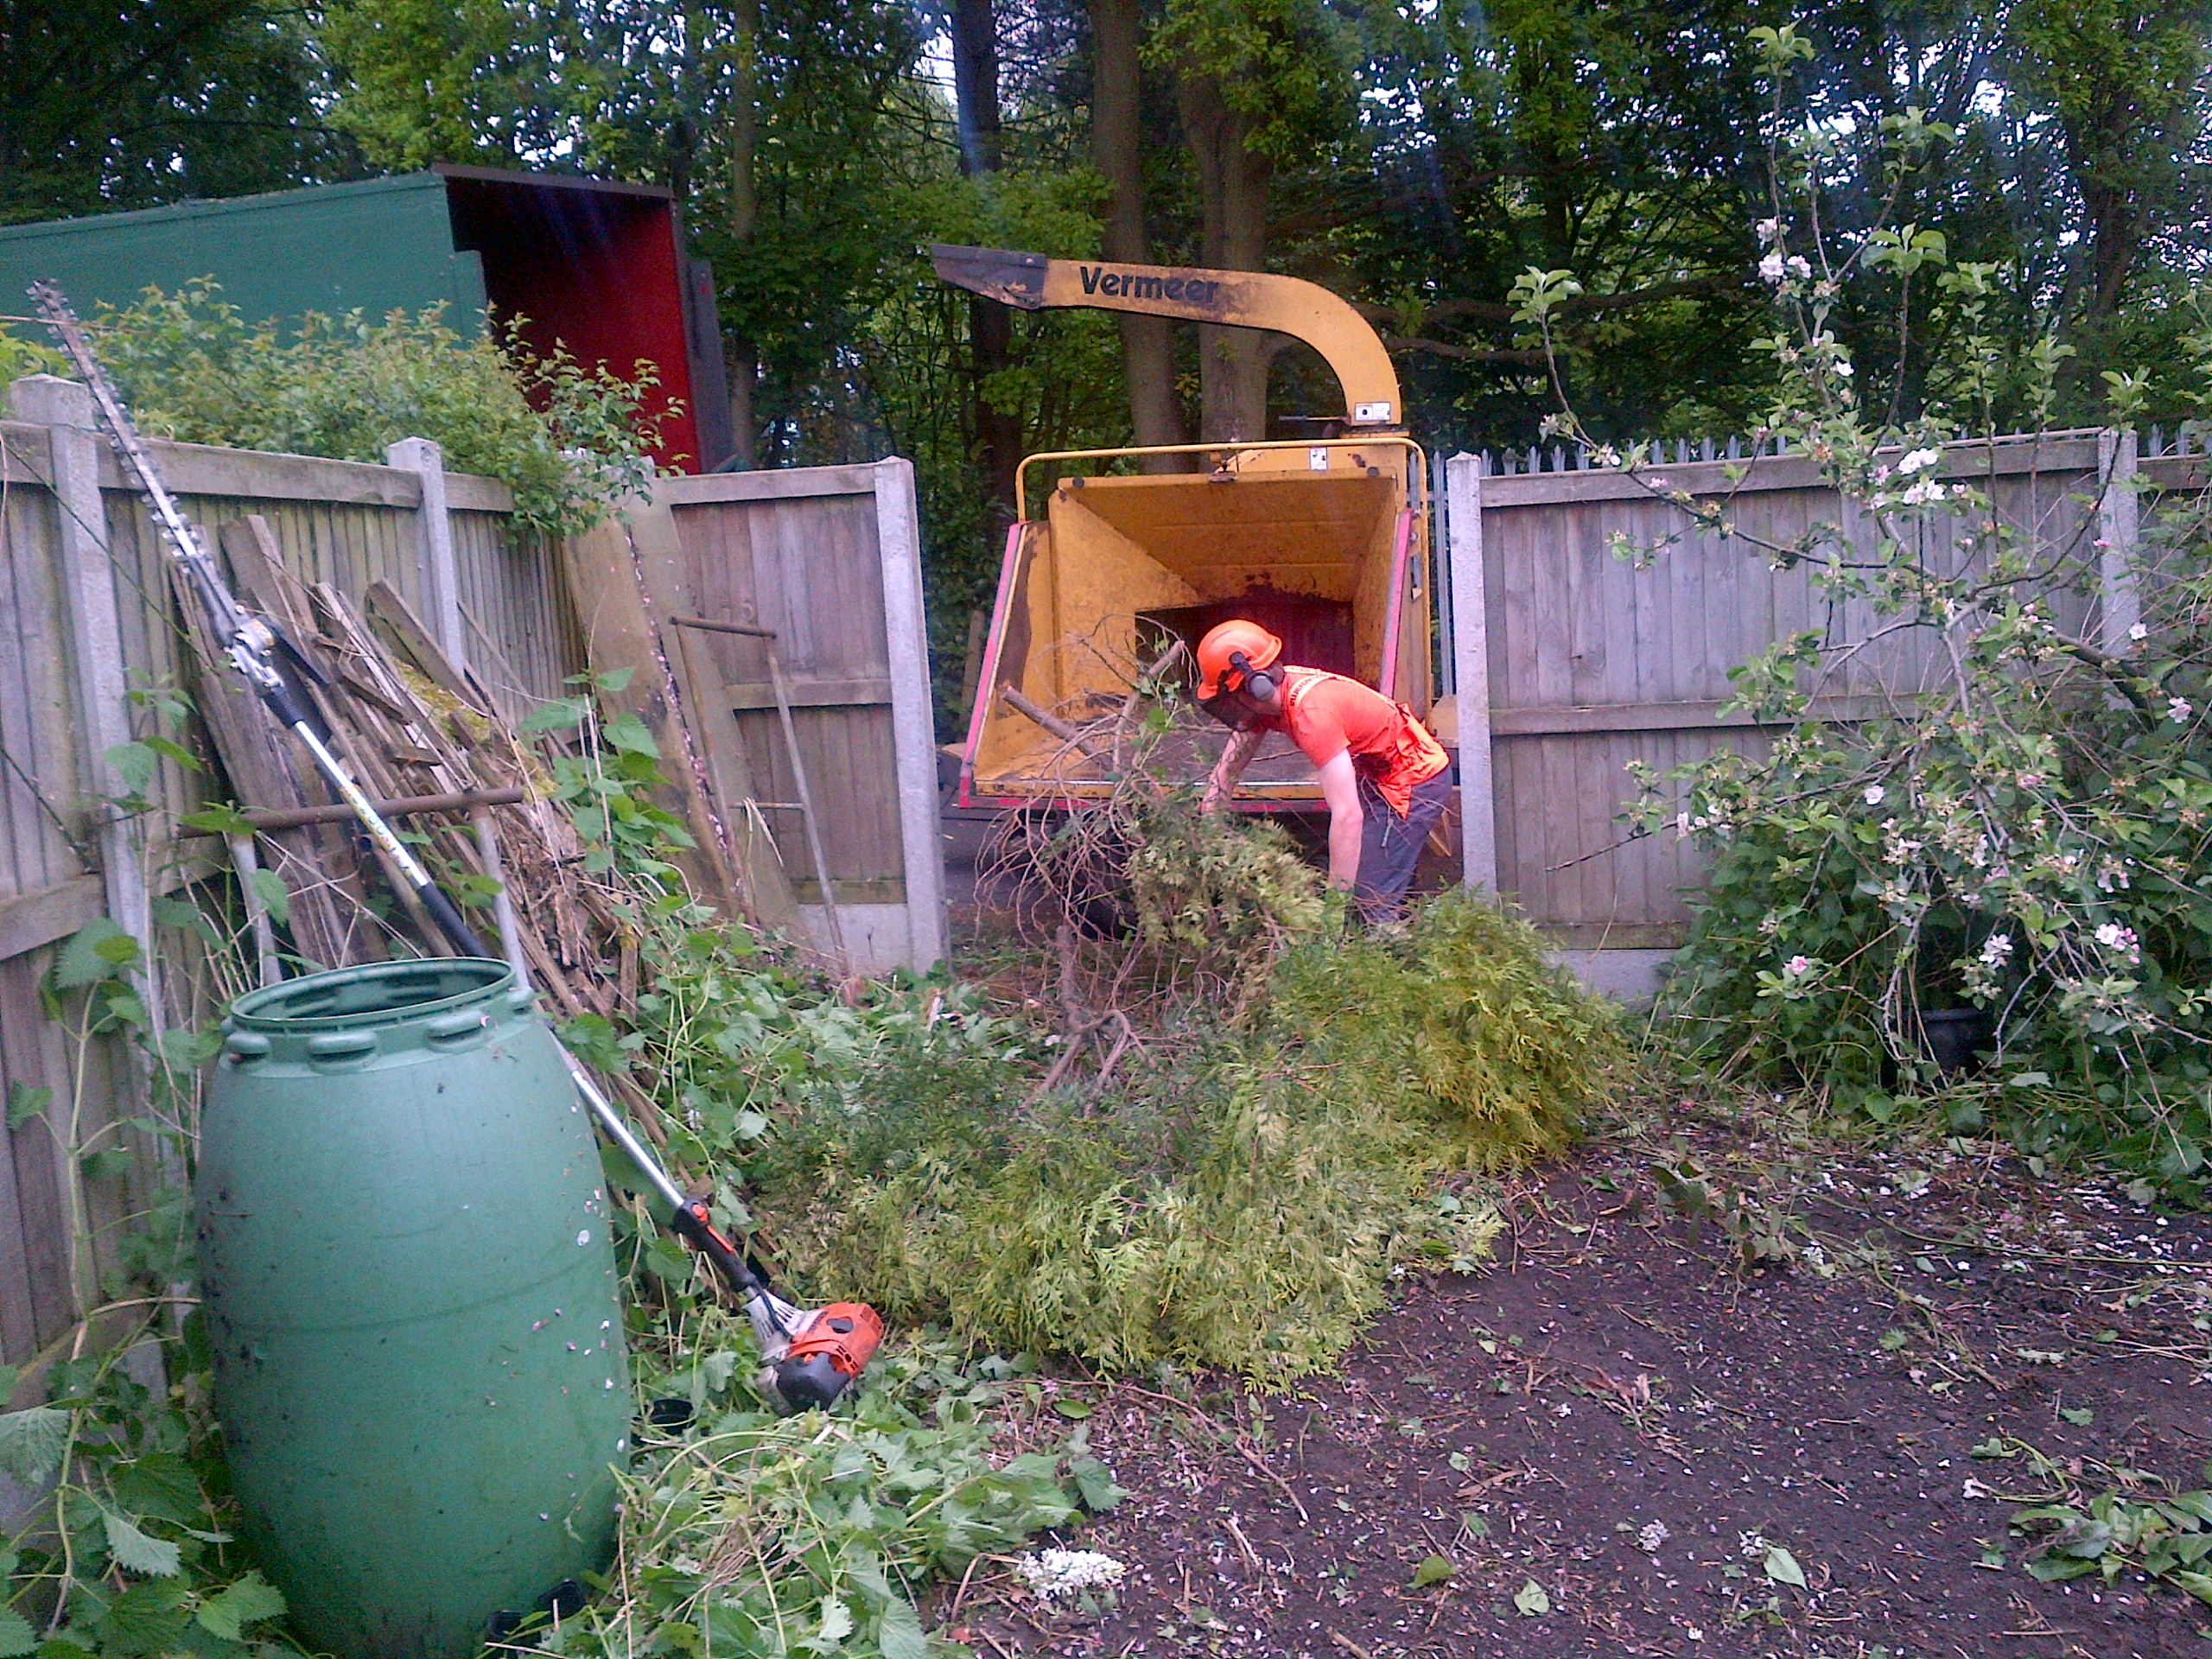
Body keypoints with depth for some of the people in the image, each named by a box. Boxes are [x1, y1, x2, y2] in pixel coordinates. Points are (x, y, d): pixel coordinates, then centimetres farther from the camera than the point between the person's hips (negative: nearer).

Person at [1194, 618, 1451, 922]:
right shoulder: (1269, 694, -5)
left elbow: (1348, 816, -37)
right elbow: (1227, 769, 6)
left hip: (1414, 781, -10)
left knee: (1371, 902, -14)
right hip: (1380, 779, 10)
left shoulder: (1310, 712, -33)